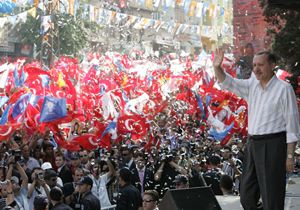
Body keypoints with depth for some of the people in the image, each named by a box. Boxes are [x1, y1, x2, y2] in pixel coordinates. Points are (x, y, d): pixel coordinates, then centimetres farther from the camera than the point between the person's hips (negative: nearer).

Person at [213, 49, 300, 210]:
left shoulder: (284, 89, -10)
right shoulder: (252, 85, 8)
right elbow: (227, 83, 8)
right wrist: (217, 67, -14)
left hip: (273, 145, -7)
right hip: (252, 143, 7)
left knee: (272, 197, -2)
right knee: (247, 196, 15)